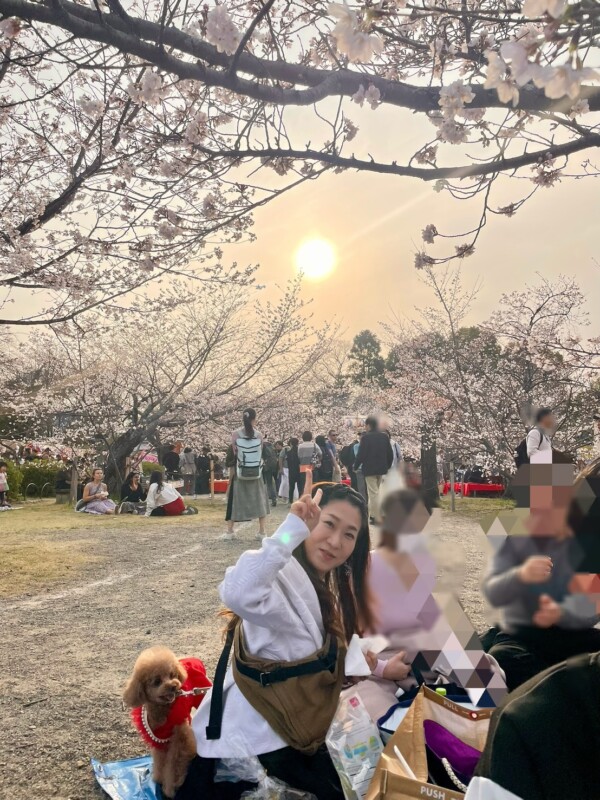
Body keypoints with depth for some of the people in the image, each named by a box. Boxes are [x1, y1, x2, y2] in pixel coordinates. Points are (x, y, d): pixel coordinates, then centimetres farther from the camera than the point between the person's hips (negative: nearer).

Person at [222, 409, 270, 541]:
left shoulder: (236, 434, -7)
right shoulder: (259, 435, -6)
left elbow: (233, 457, -5)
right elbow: (260, 454, -4)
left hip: (240, 474, 0)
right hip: (256, 474, 0)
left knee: (234, 501, 10)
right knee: (260, 501, 13)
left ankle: (230, 531, 11)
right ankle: (261, 532, 11)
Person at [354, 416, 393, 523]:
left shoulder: (365, 437, -13)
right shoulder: (385, 436, 5)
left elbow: (361, 454, -14)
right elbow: (390, 454, 8)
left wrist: (355, 466, 0)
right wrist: (388, 466, 21)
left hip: (369, 469, -6)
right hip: (381, 468, 6)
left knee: (373, 493, -2)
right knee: (375, 491, 19)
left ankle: (377, 518, -2)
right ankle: (372, 513, 26)